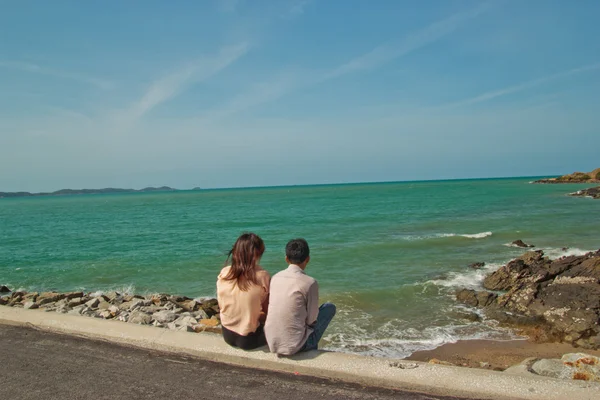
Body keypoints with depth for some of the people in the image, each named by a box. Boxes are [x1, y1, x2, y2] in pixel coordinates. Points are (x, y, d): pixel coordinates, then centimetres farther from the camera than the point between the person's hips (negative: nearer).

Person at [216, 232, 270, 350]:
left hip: (227, 335, 5)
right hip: (249, 339, -5)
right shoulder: (262, 277, -19)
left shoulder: (224, 273, -7)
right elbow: (266, 312, -10)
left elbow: (221, 305, 4)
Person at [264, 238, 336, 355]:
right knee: (330, 308, 12)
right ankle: (311, 349, 26)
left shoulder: (275, 277, 2)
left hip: (272, 343, 6)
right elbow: (312, 319, -6)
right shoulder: (309, 282, -14)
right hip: (294, 346, -6)